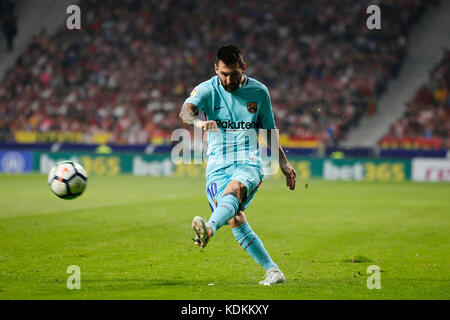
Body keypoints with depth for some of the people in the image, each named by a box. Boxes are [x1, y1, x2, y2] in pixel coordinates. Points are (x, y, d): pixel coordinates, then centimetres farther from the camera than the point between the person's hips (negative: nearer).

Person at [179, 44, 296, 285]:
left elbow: (270, 129, 21)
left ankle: (209, 228, -62)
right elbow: (185, 110, -19)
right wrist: (199, 122, -42)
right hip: (218, 165, 1)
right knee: (235, 218, -15)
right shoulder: (207, 89, 1)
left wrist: (284, 163, 21)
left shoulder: (259, 91, 7)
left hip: (248, 162, -1)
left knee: (234, 188, -35)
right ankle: (272, 271, -9)